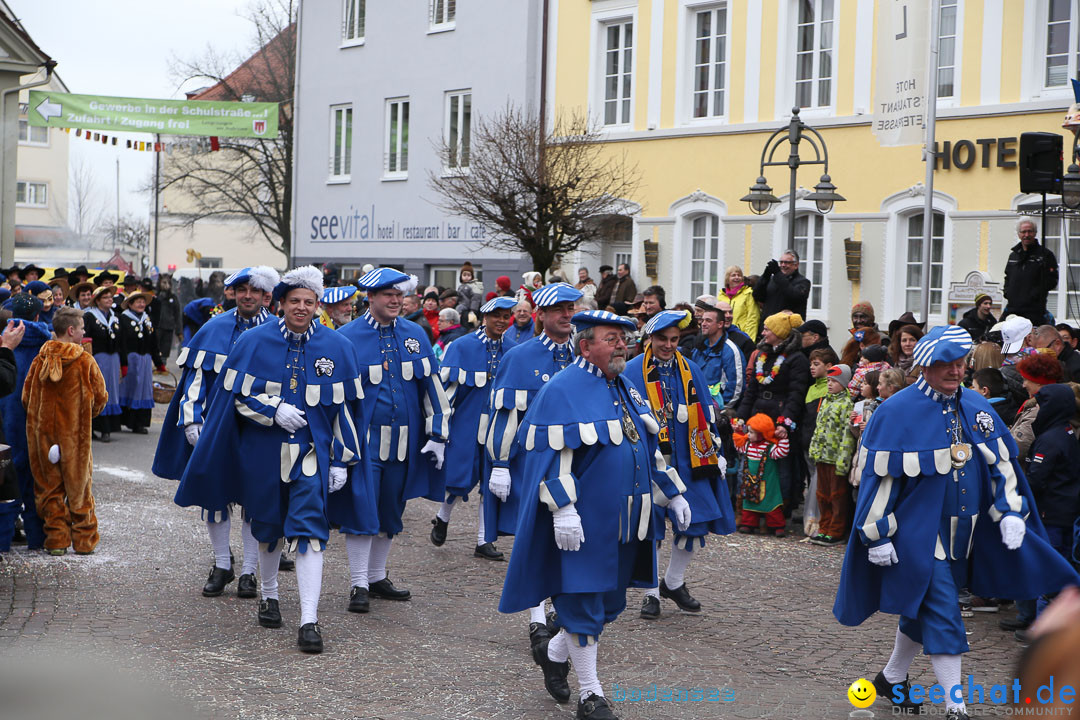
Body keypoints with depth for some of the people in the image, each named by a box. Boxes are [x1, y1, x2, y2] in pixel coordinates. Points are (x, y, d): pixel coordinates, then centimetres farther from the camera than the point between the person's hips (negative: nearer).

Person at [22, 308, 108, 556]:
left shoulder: (40, 360, -2)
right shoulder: (84, 361, -9)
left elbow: (26, 398, 1)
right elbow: (100, 398, -5)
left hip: (43, 433, 2)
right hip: (75, 434, -2)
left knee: (50, 488, 10)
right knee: (78, 487, 8)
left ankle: (56, 540, 9)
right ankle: (84, 540, 12)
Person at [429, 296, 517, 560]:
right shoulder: (462, 347, -5)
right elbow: (446, 386, -2)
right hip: (465, 426, -3)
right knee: (461, 480, -1)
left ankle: (483, 541, 12)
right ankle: (442, 518, 29)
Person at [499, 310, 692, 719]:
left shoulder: (624, 389, 13)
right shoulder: (563, 391, -12)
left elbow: (650, 450, 22)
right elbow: (552, 457, -18)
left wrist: (673, 494, 20)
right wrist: (563, 509, -26)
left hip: (625, 523, 8)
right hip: (584, 523, -8)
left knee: (610, 600, 15)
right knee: (582, 602, 0)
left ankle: (554, 652, 38)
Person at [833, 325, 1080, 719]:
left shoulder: (975, 406, 5)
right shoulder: (897, 412, -12)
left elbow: (1000, 462, 11)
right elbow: (878, 475, -11)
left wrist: (1010, 511, -1)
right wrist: (878, 535, -13)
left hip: (961, 536, 6)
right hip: (918, 536, -6)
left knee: (923, 610, 18)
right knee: (942, 618, -8)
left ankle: (892, 677, 37)